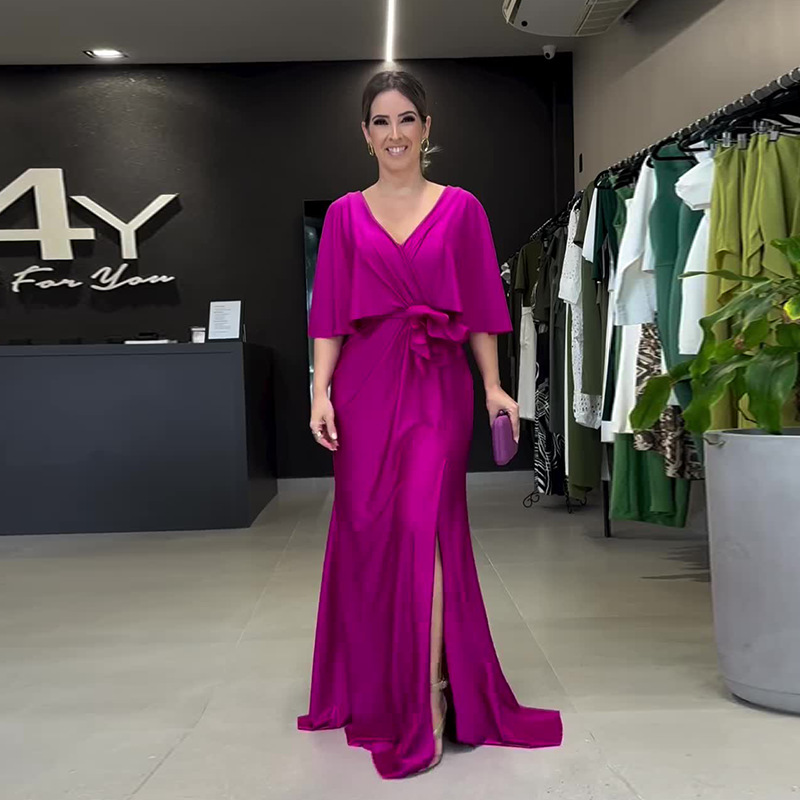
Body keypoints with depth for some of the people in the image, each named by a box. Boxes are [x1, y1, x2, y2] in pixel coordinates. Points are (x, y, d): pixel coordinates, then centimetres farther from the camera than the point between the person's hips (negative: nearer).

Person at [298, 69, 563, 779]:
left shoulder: (461, 209, 7)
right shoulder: (346, 215, 9)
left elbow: (480, 308, 5)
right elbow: (330, 313, 5)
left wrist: (494, 386, -3)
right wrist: (321, 390, -5)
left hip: (438, 384, -2)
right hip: (365, 384, 2)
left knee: (424, 525, -11)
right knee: (367, 529, 7)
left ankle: (428, 699, 0)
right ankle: (371, 686, 26)